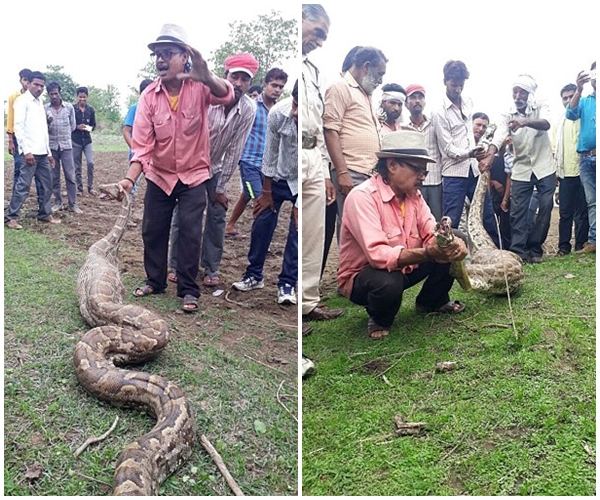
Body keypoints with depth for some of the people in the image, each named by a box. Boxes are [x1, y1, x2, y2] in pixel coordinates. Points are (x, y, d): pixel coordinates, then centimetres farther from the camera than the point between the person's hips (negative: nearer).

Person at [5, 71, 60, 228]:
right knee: (23, 185, -7)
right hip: (31, 152, -8)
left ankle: (44, 214, 21)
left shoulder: (40, 102, 18)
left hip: (42, 152, 8)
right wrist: (26, 150, -21)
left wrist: (49, 152, 18)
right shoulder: (22, 100, -6)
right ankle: (10, 217, -1)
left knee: (46, 184, 11)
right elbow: (18, 126, -14)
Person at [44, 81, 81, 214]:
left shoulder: (69, 107, 1)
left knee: (70, 175, -2)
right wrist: (47, 122, -19)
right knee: (54, 177, 6)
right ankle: (57, 202, 15)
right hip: (51, 146, 0)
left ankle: (72, 204, 3)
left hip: (66, 145, 0)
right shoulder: (45, 108, 0)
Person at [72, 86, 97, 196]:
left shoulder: (91, 110, 4)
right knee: (77, 166, 4)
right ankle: (79, 188, 14)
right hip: (75, 140, -1)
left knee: (90, 162, -12)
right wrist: (77, 127, -17)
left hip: (87, 140, 1)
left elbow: (94, 124, 11)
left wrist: (90, 128, -10)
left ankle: (90, 187, 1)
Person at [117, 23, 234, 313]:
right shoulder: (149, 97, -10)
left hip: (193, 174, -3)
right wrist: (130, 178, -28)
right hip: (159, 175, 3)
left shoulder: (199, 87, -14)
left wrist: (206, 77, -59)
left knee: (190, 232, -3)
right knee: (152, 231, 11)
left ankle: (188, 290, 11)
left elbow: (225, 96, -37)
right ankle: (155, 281, 30)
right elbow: (142, 145, -14)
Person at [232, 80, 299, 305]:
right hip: (280, 176, 2)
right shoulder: (278, 113, -28)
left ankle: (287, 283, 11)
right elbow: (270, 152, -13)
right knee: (262, 223, 5)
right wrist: (266, 192, -4)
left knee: (297, 231, -3)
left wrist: (298, 207, -18)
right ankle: (254, 275, 22)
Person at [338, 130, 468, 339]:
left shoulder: (413, 194, -3)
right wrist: (428, 253, -48)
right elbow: (377, 255, -38)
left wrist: (453, 243, -31)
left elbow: (431, 233, -8)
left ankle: (432, 301, 20)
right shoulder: (362, 197, -28)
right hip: (361, 277, -7)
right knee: (387, 282, -41)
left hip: (403, 268, 8)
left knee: (453, 244, -3)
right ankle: (379, 320, -4)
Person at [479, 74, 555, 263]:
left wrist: (525, 122, -48)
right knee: (517, 211, -5)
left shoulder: (541, 107, -5)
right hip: (521, 170, 1)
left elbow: (546, 124, -27)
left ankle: (534, 248, 10)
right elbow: (499, 137, -20)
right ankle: (518, 251, -3)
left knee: (545, 208, -1)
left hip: (544, 168, -1)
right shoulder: (507, 116, -3)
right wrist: (489, 156, -40)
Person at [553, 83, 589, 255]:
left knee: (582, 212, -1)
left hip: (582, 171, -3)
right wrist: (555, 170, 9)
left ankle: (581, 245, 4)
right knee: (565, 212, 2)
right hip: (565, 172, 3)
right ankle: (564, 246, 6)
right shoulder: (560, 121, 17)